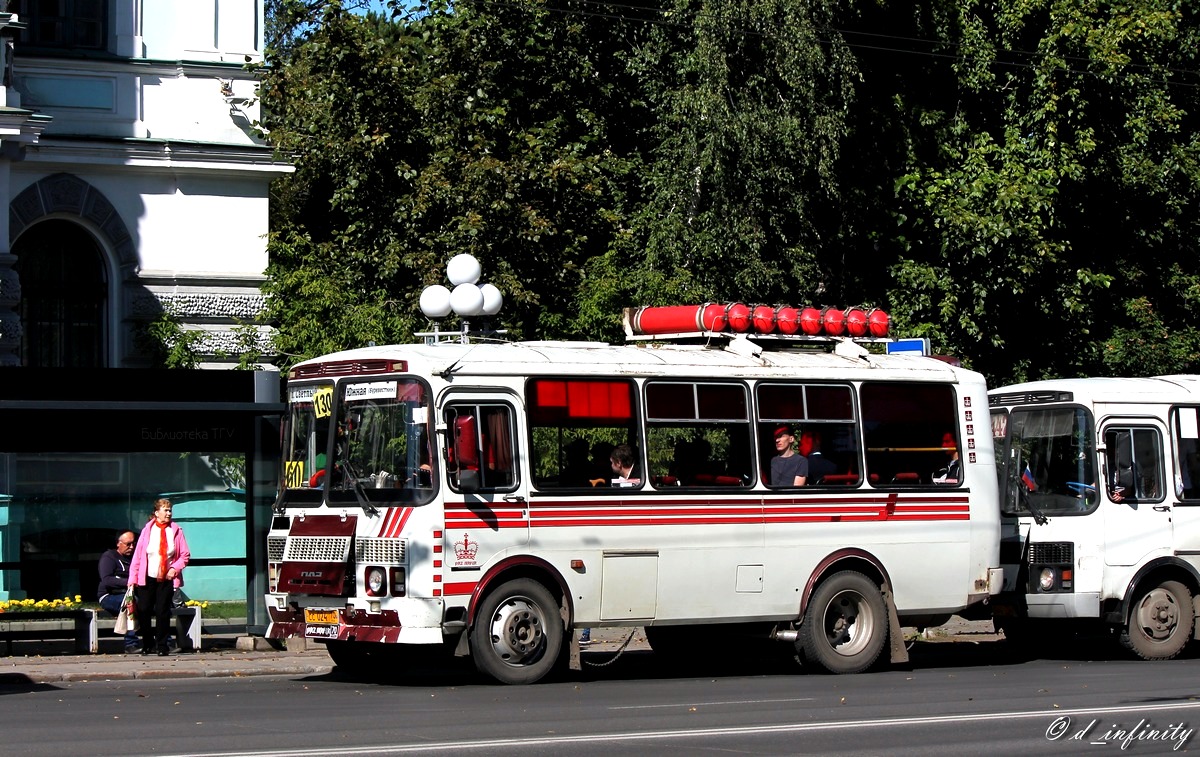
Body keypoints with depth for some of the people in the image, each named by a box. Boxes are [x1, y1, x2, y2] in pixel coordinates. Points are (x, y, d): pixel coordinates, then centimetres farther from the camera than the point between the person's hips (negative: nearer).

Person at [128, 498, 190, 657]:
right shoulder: (147, 530, 2)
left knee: (162, 612, -2)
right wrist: (133, 578, -4)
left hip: (166, 578, 0)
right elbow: (137, 555, 1)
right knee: (143, 610, -3)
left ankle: (162, 646, 8)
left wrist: (175, 568, -10)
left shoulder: (176, 530, 3)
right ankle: (147, 643, 14)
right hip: (147, 578, 0)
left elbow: (185, 555, 7)